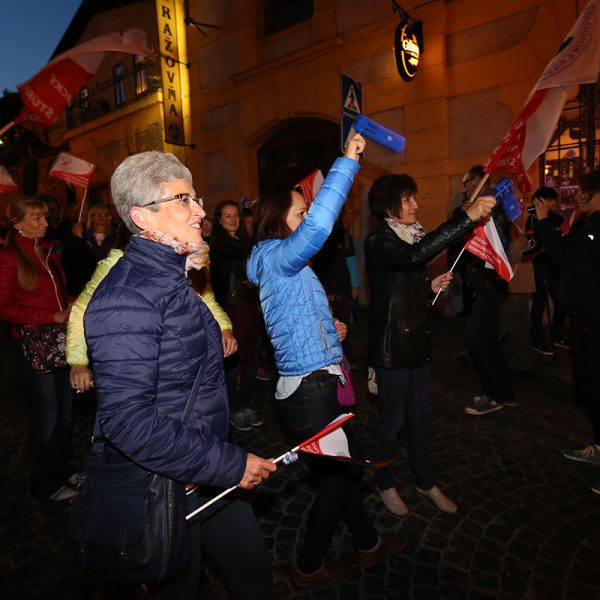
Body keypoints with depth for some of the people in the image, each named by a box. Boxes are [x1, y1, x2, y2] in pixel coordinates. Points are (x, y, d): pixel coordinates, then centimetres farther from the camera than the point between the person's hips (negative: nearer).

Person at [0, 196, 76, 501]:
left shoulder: (48, 250, 11)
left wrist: (71, 308, 0)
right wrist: (53, 317, -20)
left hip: (60, 340, 7)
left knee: (65, 411, 15)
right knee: (46, 415, 4)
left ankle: (63, 471, 33)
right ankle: (45, 484, 24)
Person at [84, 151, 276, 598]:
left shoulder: (169, 278, 7)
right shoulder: (128, 296, -25)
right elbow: (126, 420, -30)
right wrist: (230, 465, -26)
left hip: (209, 475, 8)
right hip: (164, 489, -8)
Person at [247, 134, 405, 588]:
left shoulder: (285, 265, 15)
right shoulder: (276, 257, -16)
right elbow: (319, 225, -35)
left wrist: (329, 326, 14)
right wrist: (347, 162, -28)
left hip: (315, 384, 10)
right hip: (309, 390, -10)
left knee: (345, 464, 22)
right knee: (335, 476, 8)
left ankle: (368, 542, 43)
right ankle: (310, 566, 31)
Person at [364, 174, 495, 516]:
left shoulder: (413, 234, 9)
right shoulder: (378, 241, -15)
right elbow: (413, 256, -38)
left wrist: (432, 286, 0)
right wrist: (467, 217, -38)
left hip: (418, 340, 7)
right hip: (391, 344, -7)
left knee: (420, 416, 18)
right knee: (393, 420, 8)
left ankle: (426, 481, 37)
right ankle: (385, 483, 32)